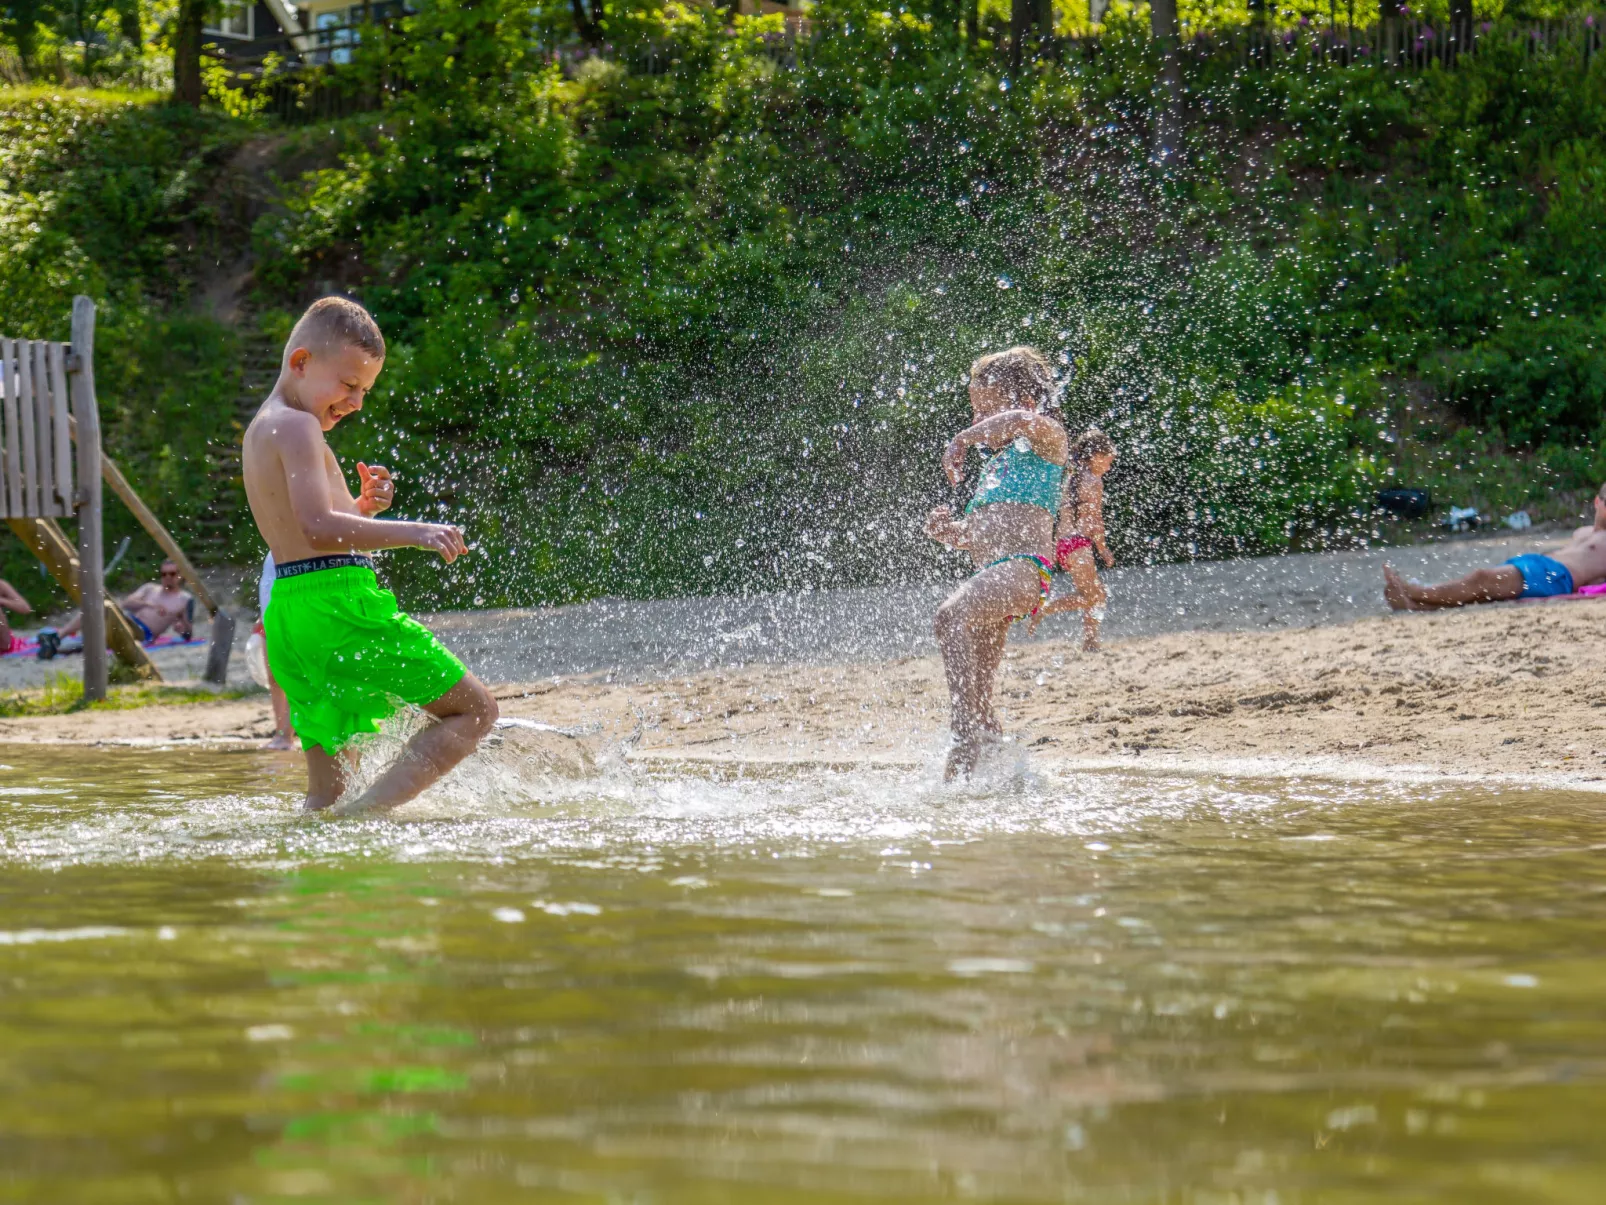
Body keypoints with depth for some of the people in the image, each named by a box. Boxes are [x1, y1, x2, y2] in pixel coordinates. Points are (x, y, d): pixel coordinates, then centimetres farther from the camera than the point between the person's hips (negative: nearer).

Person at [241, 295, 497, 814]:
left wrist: (364, 506, 11)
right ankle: (363, 813, -20)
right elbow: (318, 530, -21)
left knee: (326, 797, 12)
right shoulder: (297, 427, -8)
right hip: (337, 604, -10)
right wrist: (412, 533, -26)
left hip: (287, 615, 10)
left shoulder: (262, 430, 23)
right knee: (474, 710, -4)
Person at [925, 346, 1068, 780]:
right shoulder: (996, 464, 30)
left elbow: (1022, 421, -21)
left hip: (1024, 568, -9)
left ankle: (968, 733, -38)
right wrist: (949, 531, 12)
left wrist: (962, 439, -11)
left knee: (951, 615, -34)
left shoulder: (1048, 439, 5)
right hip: (991, 573, 9)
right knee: (979, 698, 4)